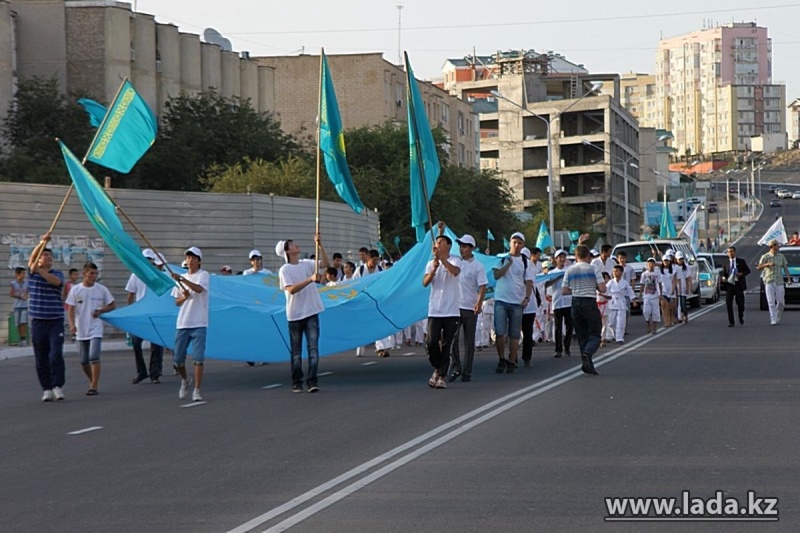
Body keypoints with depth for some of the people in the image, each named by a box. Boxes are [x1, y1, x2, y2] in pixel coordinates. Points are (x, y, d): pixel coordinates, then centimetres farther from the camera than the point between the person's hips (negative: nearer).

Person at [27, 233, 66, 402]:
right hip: (38, 322, 1)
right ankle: (47, 389, 8)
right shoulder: (32, 272, 8)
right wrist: (42, 242, -25)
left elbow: (56, 281, -17)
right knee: (41, 358, 2)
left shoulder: (57, 273, 6)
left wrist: (40, 271, -30)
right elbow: (32, 258, -11)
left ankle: (58, 386, -7)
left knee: (56, 355, -12)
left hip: (55, 321, -1)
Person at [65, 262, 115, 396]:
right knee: (84, 361, 9)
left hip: (95, 329, -2)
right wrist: (72, 324, -14)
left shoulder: (101, 290, -1)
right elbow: (71, 309, 0)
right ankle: (92, 382, 30)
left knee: (94, 357, -16)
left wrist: (101, 311, -10)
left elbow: (112, 305, 8)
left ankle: (94, 387, -13)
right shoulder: (76, 290, 0)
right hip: (81, 330, 2)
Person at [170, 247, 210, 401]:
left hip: (199, 324, -5)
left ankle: (197, 391, -4)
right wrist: (184, 297, -6)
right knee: (177, 358, 6)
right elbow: (177, 302, 16)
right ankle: (185, 379, 33)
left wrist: (182, 279, -31)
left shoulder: (204, 275, -2)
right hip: (182, 323, 5)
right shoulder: (181, 279, 15)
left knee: (198, 358, -8)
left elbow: (199, 289, -23)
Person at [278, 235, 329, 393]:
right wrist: (311, 279, -23)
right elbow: (291, 289, -16)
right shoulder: (284, 270, -5)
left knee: (313, 348, -5)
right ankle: (297, 383, 12)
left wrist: (320, 246, -12)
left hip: (312, 312, 3)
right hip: (295, 315, -3)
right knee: (296, 351, 5)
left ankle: (312, 381, -5)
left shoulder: (307, 264, 7)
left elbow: (326, 264, -2)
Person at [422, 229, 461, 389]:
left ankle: (442, 376, 4)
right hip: (434, 310, 3)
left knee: (446, 345, -1)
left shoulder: (455, 260, 1)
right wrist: (434, 268, -16)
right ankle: (437, 369, 16)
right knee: (431, 342, -8)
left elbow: (455, 272, -22)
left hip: (451, 311, -3)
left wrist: (441, 258, -27)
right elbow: (425, 283, -2)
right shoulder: (431, 263, 12)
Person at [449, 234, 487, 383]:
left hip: (470, 308, -2)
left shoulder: (477, 266, -1)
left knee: (469, 341, 5)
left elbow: (483, 286, -6)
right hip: (454, 307, 2)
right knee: (452, 339, -6)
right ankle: (455, 368, 5)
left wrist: (479, 303, -21)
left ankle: (467, 372, 10)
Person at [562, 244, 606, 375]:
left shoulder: (570, 271, 5)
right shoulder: (593, 269, -4)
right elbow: (602, 289, -10)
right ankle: (587, 353, -30)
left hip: (576, 303, 4)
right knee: (594, 335, 0)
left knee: (582, 336, 10)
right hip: (589, 303, -4)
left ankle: (588, 366, 7)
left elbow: (564, 291, 6)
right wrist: (594, 287, 11)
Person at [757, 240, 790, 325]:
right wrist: (767, 264, -22)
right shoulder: (765, 257, -3)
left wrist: (789, 278, -4)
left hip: (779, 282, 3)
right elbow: (758, 268, -7)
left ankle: (777, 317, 25)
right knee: (771, 302, -10)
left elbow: (785, 268, 8)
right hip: (769, 282, -3)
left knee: (781, 302, 2)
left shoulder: (781, 256, 7)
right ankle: (773, 321, -10)